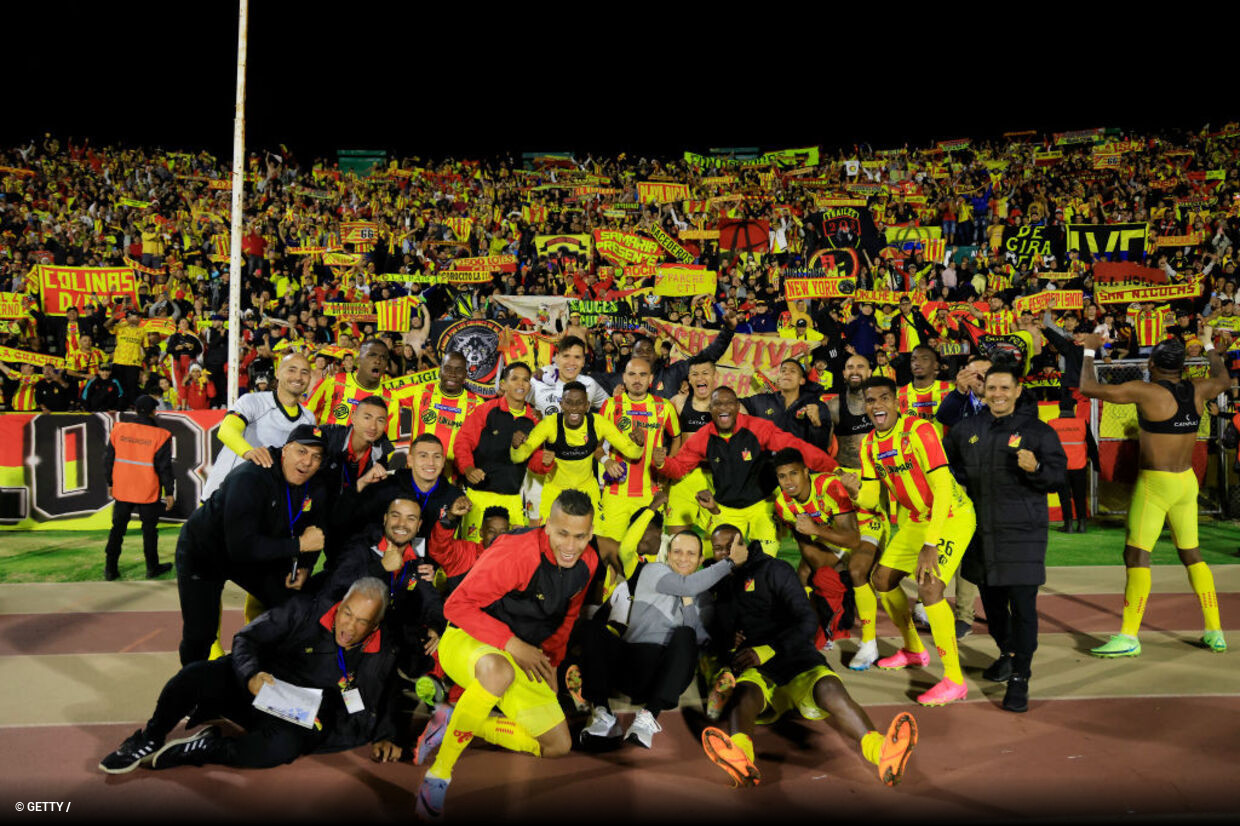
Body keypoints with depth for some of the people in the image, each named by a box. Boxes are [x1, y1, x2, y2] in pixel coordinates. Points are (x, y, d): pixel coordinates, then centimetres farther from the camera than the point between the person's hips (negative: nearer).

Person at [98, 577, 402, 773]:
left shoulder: (382, 656, -4)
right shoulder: (305, 613, -8)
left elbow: (384, 701, 15)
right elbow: (246, 639, -4)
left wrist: (385, 736, 2)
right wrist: (251, 675, -23)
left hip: (297, 720, -1)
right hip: (256, 689, 1)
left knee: (283, 746, -39)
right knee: (197, 674, -28)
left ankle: (196, 750, -19)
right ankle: (150, 738, 0)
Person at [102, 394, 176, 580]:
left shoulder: (118, 430, -2)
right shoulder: (159, 435, -12)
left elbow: (108, 459, 6)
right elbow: (164, 466, -10)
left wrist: (110, 483, 18)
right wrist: (169, 492, -2)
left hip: (122, 490, 3)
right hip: (148, 493, -3)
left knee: (117, 528, 14)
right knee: (149, 529, 10)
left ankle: (110, 569, 16)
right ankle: (152, 568, 18)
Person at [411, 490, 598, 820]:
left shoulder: (586, 563, -5)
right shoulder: (515, 552, -27)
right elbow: (457, 606, -24)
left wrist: (550, 661, 4)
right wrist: (512, 645, -25)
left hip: (521, 660, 7)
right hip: (466, 641, -7)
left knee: (558, 745, 1)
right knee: (498, 668, -43)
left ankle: (455, 726, 9)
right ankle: (438, 774, -25)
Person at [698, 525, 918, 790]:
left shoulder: (773, 570, 11)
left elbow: (806, 621, 0)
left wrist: (766, 650, -15)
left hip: (794, 659, -1)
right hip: (753, 671, 1)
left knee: (828, 688, -34)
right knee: (744, 692, -35)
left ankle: (883, 752, -58)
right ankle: (739, 758, -66)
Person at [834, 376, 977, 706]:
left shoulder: (919, 430, -24)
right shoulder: (869, 444, -1)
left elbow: (943, 487, -30)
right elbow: (871, 499, 2)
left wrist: (930, 545, -36)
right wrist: (855, 490, -22)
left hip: (952, 516, -8)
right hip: (916, 519, 8)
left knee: (928, 587, -23)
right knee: (881, 579, 11)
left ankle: (954, 679, -9)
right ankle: (913, 650, 34)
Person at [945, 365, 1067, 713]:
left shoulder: (1038, 431, -3)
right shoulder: (968, 429, 8)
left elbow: (1059, 476, -6)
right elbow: (946, 460, 25)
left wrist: (1036, 468, -26)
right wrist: (960, 482, 9)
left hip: (1022, 532, -4)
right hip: (981, 531, 5)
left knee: (1022, 604, -7)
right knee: (991, 599, 17)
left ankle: (1020, 677, 2)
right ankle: (1007, 652, 40)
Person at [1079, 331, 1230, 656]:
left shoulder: (1146, 391, -14)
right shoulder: (1197, 390, 5)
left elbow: (1088, 388, -15)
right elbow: (1224, 379, 29)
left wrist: (1089, 350, -2)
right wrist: (1209, 345, 42)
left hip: (1155, 483, -7)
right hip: (1187, 482, 7)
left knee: (1136, 555, -6)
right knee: (1191, 555, 16)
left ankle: (1128, 637, -8)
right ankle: (1215, 632, 21)